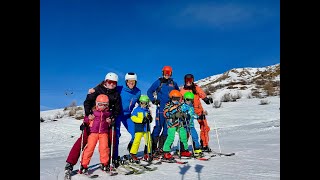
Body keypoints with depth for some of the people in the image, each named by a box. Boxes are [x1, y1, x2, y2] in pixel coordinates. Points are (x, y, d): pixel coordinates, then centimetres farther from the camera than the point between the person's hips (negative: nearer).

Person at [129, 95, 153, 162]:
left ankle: (146, 154, 20)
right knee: (137, 141, -5)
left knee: (148, 141, 6)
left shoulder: (148, 110, 12)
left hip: (147, 128, 5)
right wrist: (142, 120, -19)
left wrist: (150, 118, -6)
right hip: (139, 129, -5)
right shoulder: (137, 110, -3)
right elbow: (133, 117, -12)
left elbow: (150, 119, 20)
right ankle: (133, 153, 10)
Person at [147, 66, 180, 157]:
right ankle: (153, 147, 1)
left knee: (167, 128, 5)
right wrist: (154, 100, -5)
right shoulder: (158, 82, 4)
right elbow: (149, 92, 8)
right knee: (158, 127, -8)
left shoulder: (173, 83, 14)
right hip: (161, 108, -4)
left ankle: (161, 147, 15)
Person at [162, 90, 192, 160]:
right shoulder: (168, 105, -2)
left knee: (184, 136, 8)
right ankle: (166, 152, -6)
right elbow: (165, 113, -15)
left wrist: (183, 115, 4)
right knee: (171, 137, -15)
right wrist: (174, 115, -24)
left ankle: (184, 150, 25)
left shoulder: (179, 106, 18)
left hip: (179, 124, 7)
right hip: (171, 124, -7)